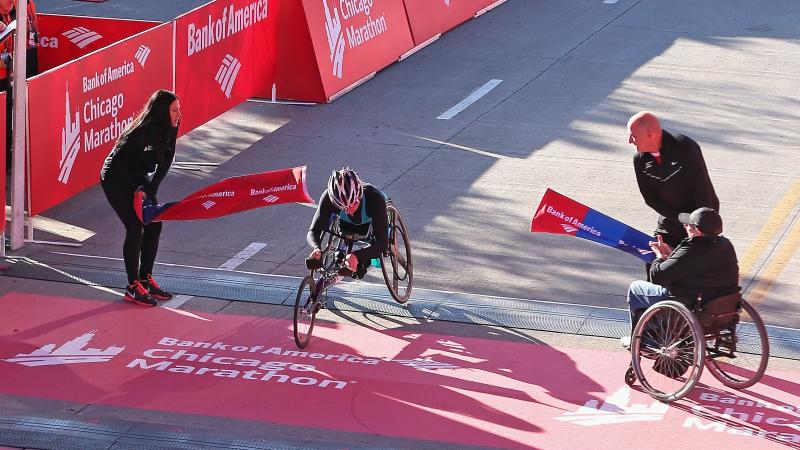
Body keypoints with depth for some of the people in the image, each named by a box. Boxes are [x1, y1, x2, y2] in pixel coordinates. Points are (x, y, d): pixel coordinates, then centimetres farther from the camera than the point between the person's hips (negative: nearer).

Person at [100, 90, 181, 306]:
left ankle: (146, 279, 16)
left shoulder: (168, 131, -9)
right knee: (135, 228, -13)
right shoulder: (142, 133, -31)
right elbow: (119, 163, -24)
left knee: (154, 225, 3)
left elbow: (164, 164, -7)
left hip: (138, 178, 8)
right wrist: (136, 191, -20)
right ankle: (133, 288, -6)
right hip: (116, 178, -8)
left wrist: (149, 189, -19)